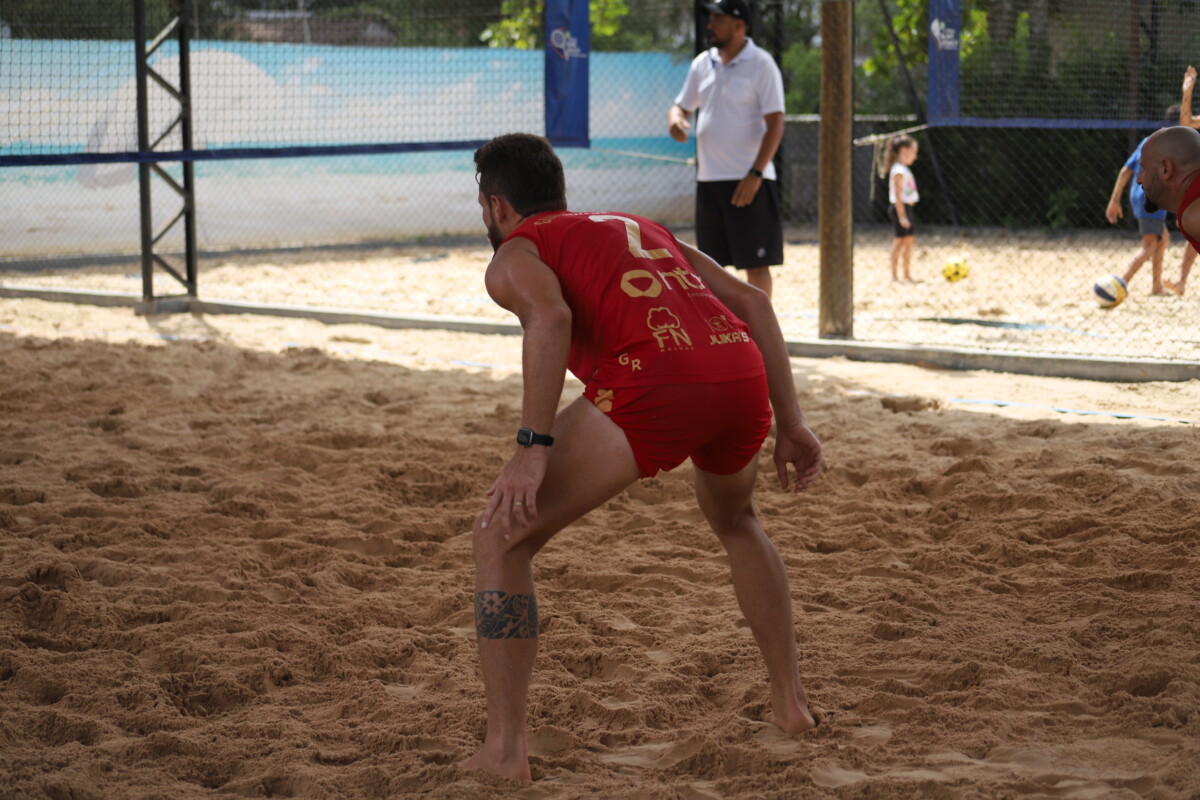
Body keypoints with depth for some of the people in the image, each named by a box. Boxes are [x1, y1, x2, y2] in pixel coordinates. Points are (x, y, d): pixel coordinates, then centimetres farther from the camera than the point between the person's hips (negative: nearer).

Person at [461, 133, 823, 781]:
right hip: (743, 372, 6)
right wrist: (789, 424, 26)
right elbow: (751, 302, 27)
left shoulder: (515, 254, 17)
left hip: (651, 382, -6)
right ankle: (790, 702, 39)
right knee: (735, 521, 37)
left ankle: (504, 748, 2)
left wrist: (531, 448, -12)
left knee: (500, 540, 8)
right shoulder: (642, 229, 36)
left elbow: (550, 318, -7)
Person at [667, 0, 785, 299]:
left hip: (747, 181, -6)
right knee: (710, 262, 10)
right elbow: (682, 106, 20)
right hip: (708, 179, 7)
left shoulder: (761, 64, -8)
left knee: (755, 262, -4)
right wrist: (675, 120, -7)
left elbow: (775, 123, -12)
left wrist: (755, 174, -20)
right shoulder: (703, 64, 11)